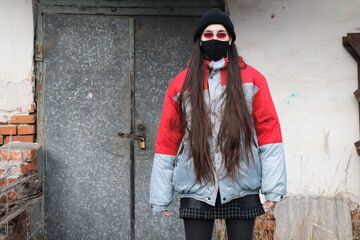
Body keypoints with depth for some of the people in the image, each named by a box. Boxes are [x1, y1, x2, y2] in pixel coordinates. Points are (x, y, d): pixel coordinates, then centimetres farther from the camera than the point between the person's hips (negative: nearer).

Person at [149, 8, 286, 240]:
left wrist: (273, 187, -9)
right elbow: (167, 140, 5)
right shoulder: (182, 83, 6)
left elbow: (268, 131, 0)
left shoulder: (252, 79, 5)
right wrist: (161, 196, 2)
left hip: (241, 188, 0)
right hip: (196, 189, 1)